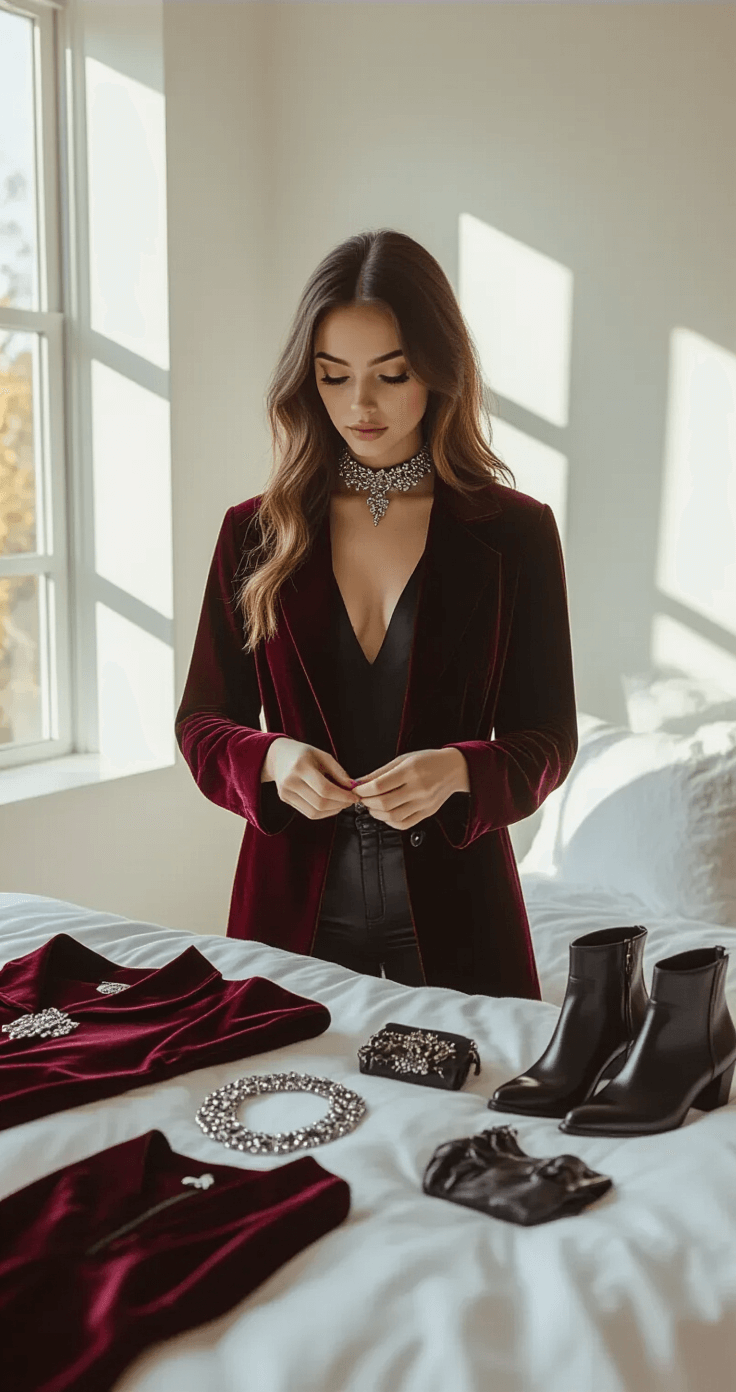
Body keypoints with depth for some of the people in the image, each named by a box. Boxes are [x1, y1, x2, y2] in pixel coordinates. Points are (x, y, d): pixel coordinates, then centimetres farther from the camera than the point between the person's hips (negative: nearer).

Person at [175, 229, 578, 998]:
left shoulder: (515, 532, -4)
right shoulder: (256, 532, 0)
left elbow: (547, 737, -3)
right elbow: (201, 722, 3)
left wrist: (458, 770, -23)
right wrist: (271, 760, -19)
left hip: (451, 908, -1)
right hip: (297, 905, 2)